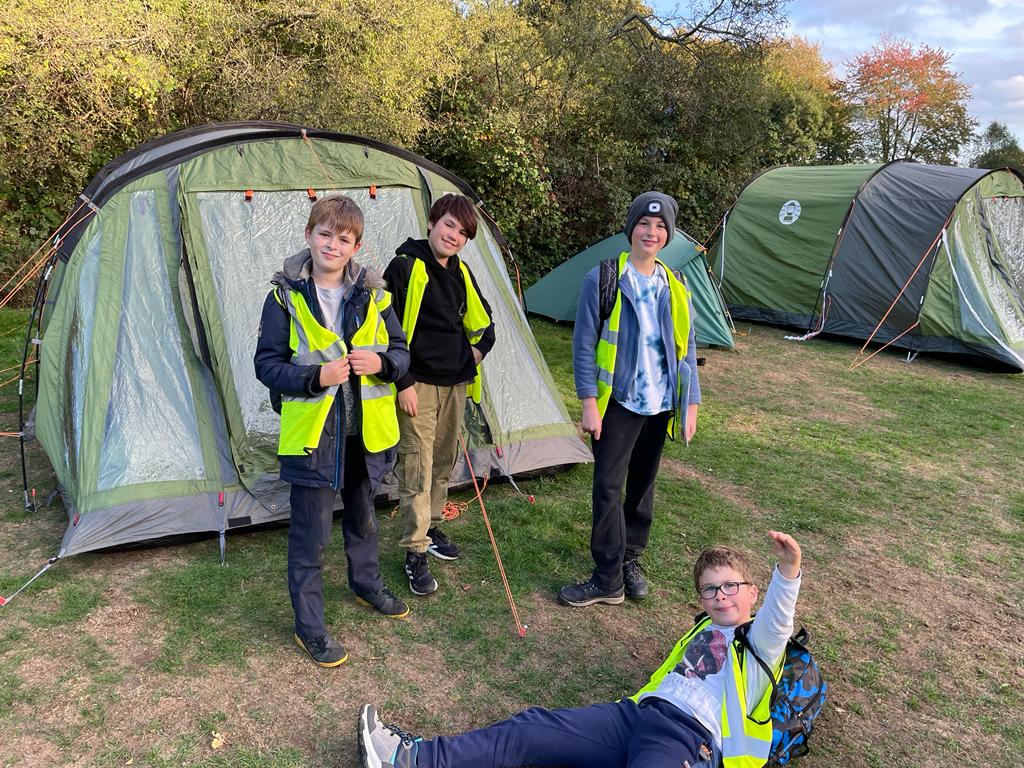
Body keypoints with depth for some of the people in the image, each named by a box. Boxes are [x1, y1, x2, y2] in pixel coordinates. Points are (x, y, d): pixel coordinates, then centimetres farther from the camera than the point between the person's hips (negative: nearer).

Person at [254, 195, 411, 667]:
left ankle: (367, 585, 48)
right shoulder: (286, 296, -8)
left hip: (365, 431, 4)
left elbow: (401, 352, 7)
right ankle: (309, 627, 20)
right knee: (311, 534, 4)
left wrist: (381, 363, -16)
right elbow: (267, 365, -7)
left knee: (362, 516, 24)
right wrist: (314, 377, -23)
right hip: (312, 432, -4)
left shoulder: (372, 294, 1)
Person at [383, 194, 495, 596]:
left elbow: (481, 321, 26)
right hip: (418, 385, -7)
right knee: (417, 469, -4)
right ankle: (415, 553, 6)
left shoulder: (461, 273, 10)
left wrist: (477, 352, 9)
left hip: (454, 383, 7)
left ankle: (431, 528, 34)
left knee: (443, 462, 17)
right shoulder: (405, 267, -12)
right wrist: (403, 383, -16)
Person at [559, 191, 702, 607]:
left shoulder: (676, 287, 7)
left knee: (643, 484, 14)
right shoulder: (602, 280, -7)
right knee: (608, 487, -5)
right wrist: (589, 401, -12)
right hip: (617, 402, -4)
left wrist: (690, 403, 7)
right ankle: (608, 579, 5)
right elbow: (584, 344, -8)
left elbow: (686, 350, 11)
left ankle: (630, 560, 30)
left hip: (659, 404, 4)